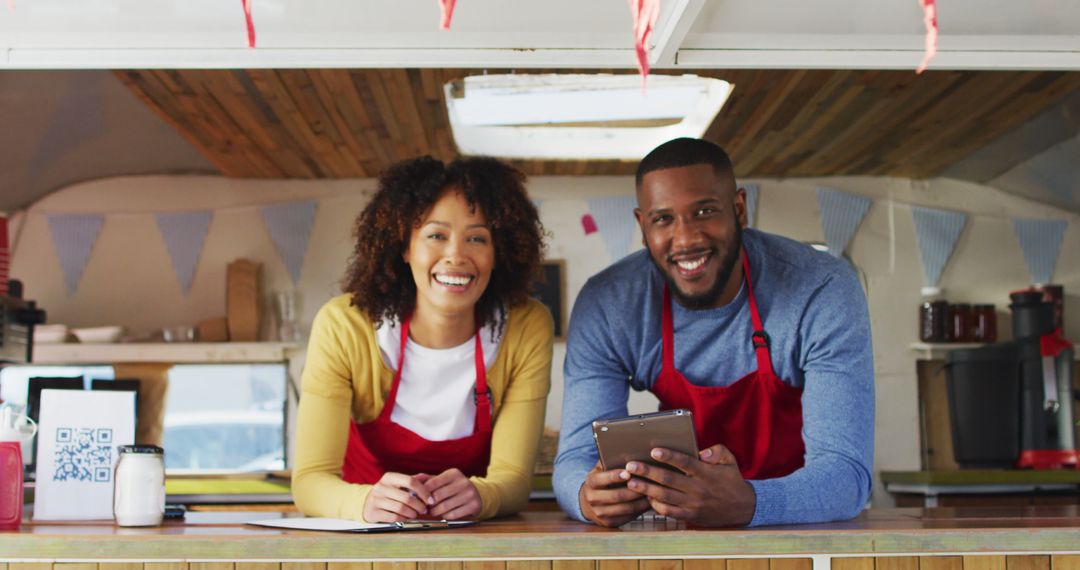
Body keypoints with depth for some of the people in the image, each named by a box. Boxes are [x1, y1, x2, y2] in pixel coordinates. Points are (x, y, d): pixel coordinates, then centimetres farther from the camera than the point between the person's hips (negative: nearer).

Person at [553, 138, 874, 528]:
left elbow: (846, 472, -24)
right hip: (683, 539, 2)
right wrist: (588, 496, -37)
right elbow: (576, 458, -13)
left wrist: (745, 504, -44)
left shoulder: (824, 291, -18)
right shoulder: (605, 306, -12)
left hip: (806, 533, -2)